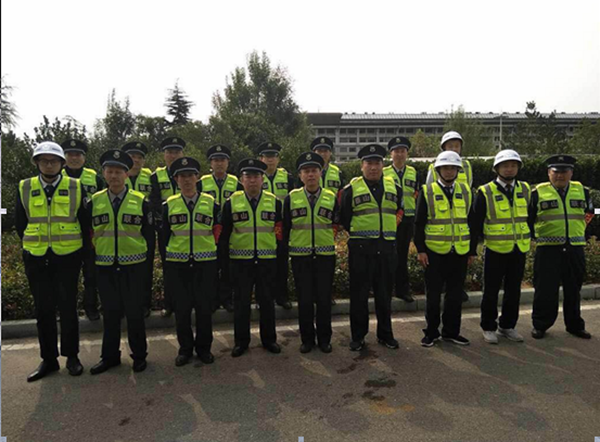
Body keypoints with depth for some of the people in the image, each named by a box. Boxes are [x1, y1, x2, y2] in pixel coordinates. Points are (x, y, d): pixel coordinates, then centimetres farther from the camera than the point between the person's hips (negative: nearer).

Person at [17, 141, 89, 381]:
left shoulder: (76, 188, -1)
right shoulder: (24, 188, 3)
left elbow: (85, 222, 3)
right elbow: (20, 224, 10)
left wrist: (82, 251, 3)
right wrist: (34, 244, 9)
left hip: (67, 257, -2)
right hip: (36, 259, 2)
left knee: (67, 307, 5)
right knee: (43, 309, 9)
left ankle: (72, 356, 19)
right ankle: (48, 359, 22)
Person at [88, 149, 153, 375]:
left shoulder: (140, 201, -2)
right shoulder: (94, 201, 4)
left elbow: (149, 233, 2)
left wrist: (145, 256, 0)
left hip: (133, 265, -2)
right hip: (105, 266, 2)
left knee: (134, 312, 6)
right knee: (110, 312, 12)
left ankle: (139, 355, 23)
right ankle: (109, 356, 27)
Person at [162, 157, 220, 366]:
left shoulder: (211, 203, 2)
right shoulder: (168, 205, 4)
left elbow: (219, 232, 6)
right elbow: (164, 236, 9)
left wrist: (218, 261, 4)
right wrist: (165, 264, 7)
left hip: (205, 263, 0)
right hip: (177, 264, 1)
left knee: (204, 306, 5)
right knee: (182, 307, 7)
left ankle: (204, 347, 24)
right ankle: (185, 348, 24)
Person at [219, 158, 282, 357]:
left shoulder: (274, 202, 2)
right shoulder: (231, 202, 1)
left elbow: (280, 232, 7)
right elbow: (224, 233, 4)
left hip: (267, 261, 1)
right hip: (240, 261, 0)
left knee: (267, 301, 10)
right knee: (241, 302, 7)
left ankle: (269, 339, 27)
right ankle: (241, 341, 24)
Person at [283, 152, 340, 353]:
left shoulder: (331, 197, 3)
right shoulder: (291, 198, 1)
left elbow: (337, 224, 10)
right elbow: (285, 227, 5)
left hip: (325, 256, 1)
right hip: (300, 257, 0)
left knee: (324, 299, 7)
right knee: (304, 300, 6)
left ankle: (324, 339, 23)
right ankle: (307, 339, 23)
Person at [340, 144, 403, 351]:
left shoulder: (394, 187, 10)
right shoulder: (351, 189, 0)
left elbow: (399, 210, 24)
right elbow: (344, 219, 5)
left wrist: (391, 228, 15)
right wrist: (355, 234, 7)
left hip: (386, 247, 3)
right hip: (360, 248, -3)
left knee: (384, 293, 11)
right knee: (359, 294, 4)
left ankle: (385, 334, 26)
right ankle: (358, 336, 17)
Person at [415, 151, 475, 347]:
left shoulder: (466, 191, 8)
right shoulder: (427, 192, -2)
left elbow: (471, 222, 11)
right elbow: (419, 223, -3)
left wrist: (472, 251, 8)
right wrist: (420, 250, -9)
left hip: (460, 252, 3)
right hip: (434, 252, -3)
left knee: (455, 295, 11)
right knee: (433, 295, 5)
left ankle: (451, 331, 25)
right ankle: (431, 332, 19)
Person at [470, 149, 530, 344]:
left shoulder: (525, 190, 6)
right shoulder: (486, 192, -7)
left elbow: (530, 216, 18)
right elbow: (475, 223, -6)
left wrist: (531, 238, 16)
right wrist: (472, 250, -7)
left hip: (519, 250, 4)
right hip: (495, 251, -4)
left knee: (513, 291, 13)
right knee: (491, 291, 5)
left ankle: (507, 326, 28)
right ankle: (488, 328, 19)